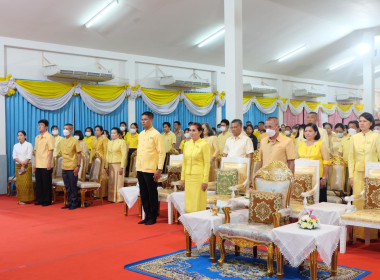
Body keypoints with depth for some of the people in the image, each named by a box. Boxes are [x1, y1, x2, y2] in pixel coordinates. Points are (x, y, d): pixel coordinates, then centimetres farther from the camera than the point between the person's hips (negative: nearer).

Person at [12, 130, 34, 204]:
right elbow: (14, 156, 3)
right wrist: (21, 162, -13)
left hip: (27, 166, -4)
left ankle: (26, 199, -5)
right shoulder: (15, 146, 13)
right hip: (18, 166, 4)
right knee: (19, 183, 2)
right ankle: (20, 199, 7)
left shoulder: (29, 145, -1)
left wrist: (24, 166, -14)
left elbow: (29, 157, -8)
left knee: (26, 183, -8)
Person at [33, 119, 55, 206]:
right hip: (38, 165, 7)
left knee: (46, 183, 0)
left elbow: (51, 151, -10)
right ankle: (40, 200, 19)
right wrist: (35, 163, 13)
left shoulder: (49, 137, -6)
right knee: (38, 183, 9)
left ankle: (47, 201, 7)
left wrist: (49, 163, -15)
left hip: (45, 165, -6)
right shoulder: (37, 137, 14)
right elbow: (36, 151, 16)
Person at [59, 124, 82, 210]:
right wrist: (63, 164, 13)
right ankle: (69, 203, 20)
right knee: (67, 187, 11)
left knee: (73, 187, 0)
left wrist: (78, 166, -14)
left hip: (72, 167, -6)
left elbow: (79, 154, -7)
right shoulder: (62, 141, 11)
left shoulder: (75, 141, -6)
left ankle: (74, 204, 9)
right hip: (64, 167, 6)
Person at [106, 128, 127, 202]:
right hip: (111, 165, 6)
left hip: (118, 164, -5)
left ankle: (119, 198, 1)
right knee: (111, 183, 5)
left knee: (119, 182, -4)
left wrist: (122, 167, -15)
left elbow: (124, 155, -9)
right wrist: (106, 166, 9)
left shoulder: (122, 142, -3)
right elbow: (107, 155, 16)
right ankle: (112, 198, 11)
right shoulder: (109, 143, 15)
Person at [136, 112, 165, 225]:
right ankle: (147, 216, 22)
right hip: (140, 169, 7)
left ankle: (153, 218, 13)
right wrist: (137, 167, 13)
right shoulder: (141, 135, 13)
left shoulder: (156, 134, -8)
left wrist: (159, 169, -17)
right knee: (143, 194, 11)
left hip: (150, 169, -7)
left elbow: (162, 152, -12)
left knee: (152, 194, 2)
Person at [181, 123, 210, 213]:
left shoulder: (204, 144, -6)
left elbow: (207, 163, -8)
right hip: (188, 176, 6)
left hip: (199, 176, -6)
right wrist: (183, 177, 11)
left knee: (198, 202, -3)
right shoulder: (187, 144, 11)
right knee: (188, 202, 7)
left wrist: (205, 180, -13)